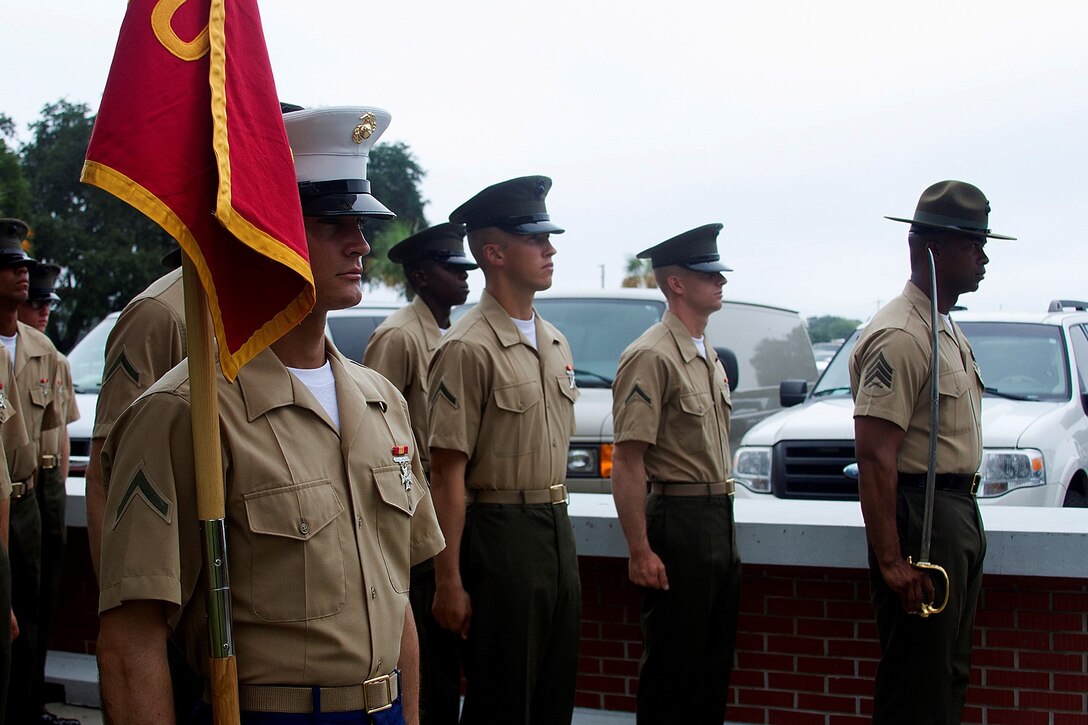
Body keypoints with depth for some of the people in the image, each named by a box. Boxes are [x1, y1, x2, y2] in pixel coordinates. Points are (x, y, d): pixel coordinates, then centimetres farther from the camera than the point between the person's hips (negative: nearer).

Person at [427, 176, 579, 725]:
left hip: (557, 530, 8)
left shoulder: (555, 343, 12)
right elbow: (448, 475, -15)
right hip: (501, 532, -8)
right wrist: (448, 582, -17)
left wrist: (560, 530, 17)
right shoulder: (469, 348, -13)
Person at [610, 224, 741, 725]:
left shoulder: (709, 357, 14)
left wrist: (723, 512, 18)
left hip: (719, 519, 9)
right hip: (678, 519, -9)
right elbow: (628, 461, -19)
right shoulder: (652, 357, -15)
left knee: (714, 664, 14)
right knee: (673, 666, -1)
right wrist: (640, 551, -22)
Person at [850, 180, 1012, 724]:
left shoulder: (945, 329, 15)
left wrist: (965, 515, 18)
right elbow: (875, 457, -24)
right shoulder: (900, 336, -19)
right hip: (922, 518, -10)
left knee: (949, 673, 16)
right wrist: (890, 560, -28)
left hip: (959, 511, 10)